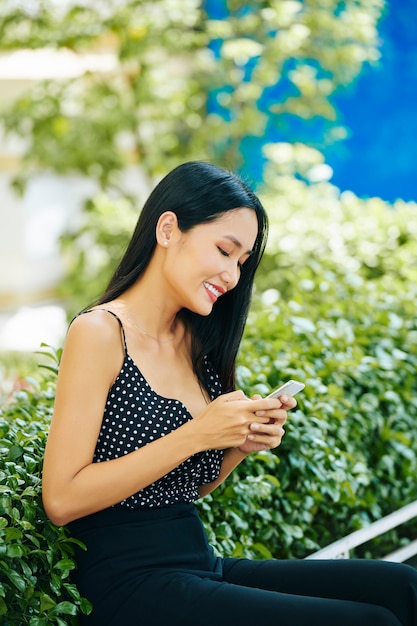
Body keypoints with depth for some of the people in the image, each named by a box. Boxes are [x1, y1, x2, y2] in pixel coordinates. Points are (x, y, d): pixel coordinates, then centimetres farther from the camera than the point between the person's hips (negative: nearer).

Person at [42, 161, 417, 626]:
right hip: (128, 584, -8)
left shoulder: (197, 342, 13)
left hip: (197, 563, 8)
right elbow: (61, 500, -15)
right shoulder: (100, 332, -9)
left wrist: (241, 445, -1)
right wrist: (197, 435, -17)